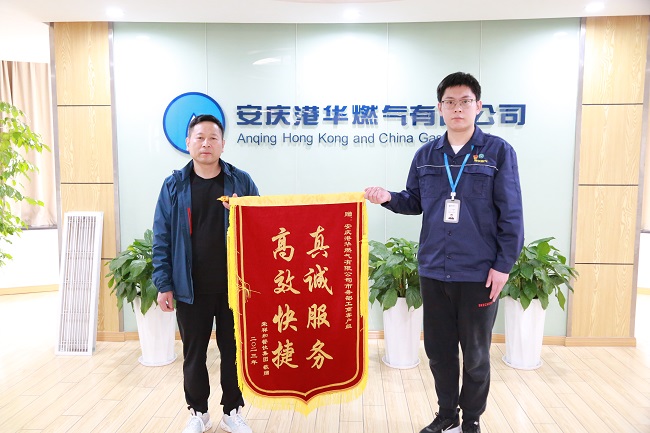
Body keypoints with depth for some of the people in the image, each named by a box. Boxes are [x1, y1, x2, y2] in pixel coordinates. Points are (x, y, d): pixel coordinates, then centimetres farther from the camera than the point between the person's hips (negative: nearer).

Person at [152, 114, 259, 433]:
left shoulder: (241, 182, 0)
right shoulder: (174, 186, 1)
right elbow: (162, 239, 1)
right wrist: (164, 284, -2)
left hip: (234, 286, 0)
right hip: (190, 288, 1)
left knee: (233, 351, 12)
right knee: (193, 353, 14)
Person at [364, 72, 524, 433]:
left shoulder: (498, 152, -5)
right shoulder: (426, 155, 6)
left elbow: (511, 214, -6)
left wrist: (504, 265, -9)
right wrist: (388, 198, -7)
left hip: (479, 273, -3)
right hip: (433, 271, 4)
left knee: (476, 354, 13)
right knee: (439, 349, 15)